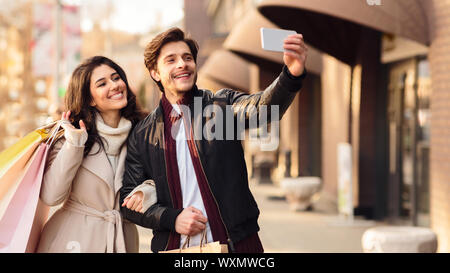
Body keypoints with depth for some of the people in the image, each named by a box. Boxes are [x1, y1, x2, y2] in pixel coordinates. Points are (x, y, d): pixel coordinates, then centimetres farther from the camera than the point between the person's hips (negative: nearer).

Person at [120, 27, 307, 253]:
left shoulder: (221, 105, 1)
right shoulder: (142, 134, 4)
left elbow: (262, 106, -20)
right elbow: (128, 200, 5)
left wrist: (292, 74, -39)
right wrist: (171, 218, -11)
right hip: (173, 246, 1)